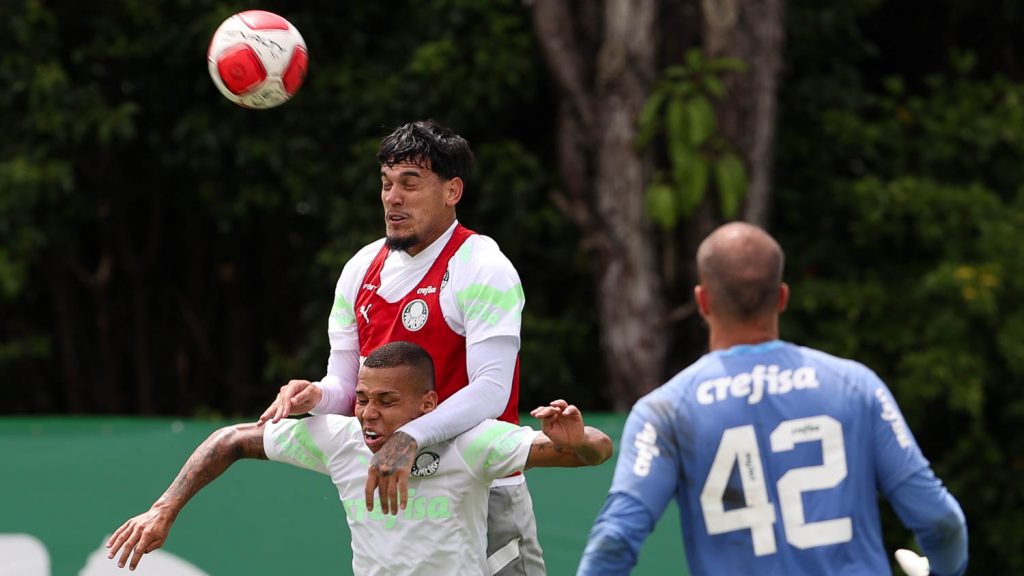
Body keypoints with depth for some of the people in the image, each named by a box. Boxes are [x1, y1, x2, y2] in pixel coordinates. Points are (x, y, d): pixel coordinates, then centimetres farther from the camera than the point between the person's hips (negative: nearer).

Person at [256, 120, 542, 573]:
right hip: (389, 492, 6)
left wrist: (410, 439, -34)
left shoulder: (483, 270, -12)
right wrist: (316, 396, -11)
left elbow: (491, 391, -22)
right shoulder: (362, 268, 10)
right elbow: (347, 384, 13)